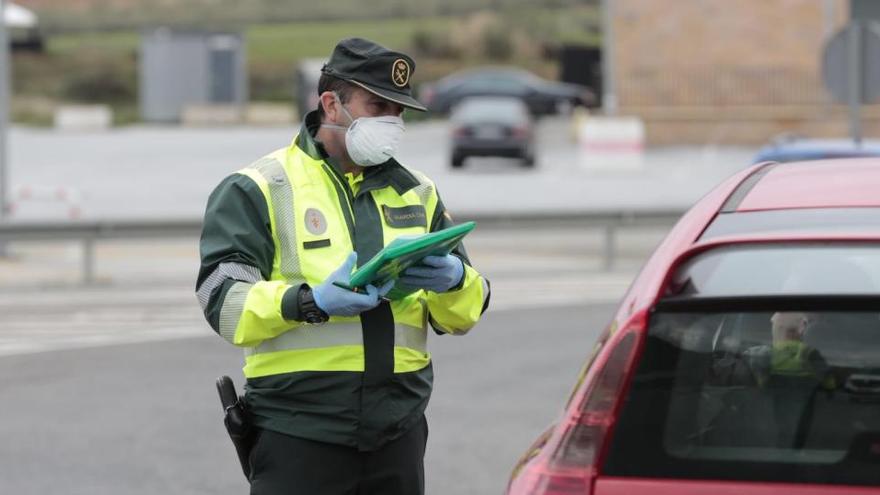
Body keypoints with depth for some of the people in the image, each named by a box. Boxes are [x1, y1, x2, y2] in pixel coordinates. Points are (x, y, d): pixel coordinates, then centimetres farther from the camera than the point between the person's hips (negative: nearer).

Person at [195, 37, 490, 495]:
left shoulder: (416, 193, 18)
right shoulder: (257, 190, 1)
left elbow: (464, 313, 14)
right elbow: (223, 300, -11)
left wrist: (454, 281, -11)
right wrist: (310, 302, -27)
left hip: (397, 435, 5)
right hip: (298, 434, -5)